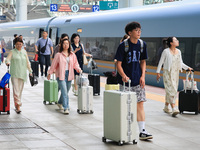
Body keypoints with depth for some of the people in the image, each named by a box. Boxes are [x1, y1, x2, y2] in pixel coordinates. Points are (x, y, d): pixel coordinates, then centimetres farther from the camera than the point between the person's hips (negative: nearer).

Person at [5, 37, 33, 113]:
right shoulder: (12, 52, 1)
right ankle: (18, 105, -14)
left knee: (20, 90, 7)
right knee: (16, 90, -11)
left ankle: (16, 105, 18)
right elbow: (8, 59, -13)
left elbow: (27, 62, 16)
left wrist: (30, 71, 11)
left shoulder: (24, 52, 12)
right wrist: (8, 62, -36)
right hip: (14, 73, -4)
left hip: (22, 73, 4)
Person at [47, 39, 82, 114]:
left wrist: (78, 69, -5)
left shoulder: (72, 55, 8)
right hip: (61, 75, -4)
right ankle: (66, 108, -13)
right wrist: (49, 73, 4)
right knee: (64, 92, -13)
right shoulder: (58, 55, -3)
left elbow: (75, 64, 13)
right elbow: (54, 65, 2)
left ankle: (60, 103, 40)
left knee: (66, 91, 15)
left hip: (69, 75, 5)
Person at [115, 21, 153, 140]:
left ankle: (142, 131, -2)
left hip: (138, 81, 4)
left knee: (140, 104, -2)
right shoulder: (123, 45, -9)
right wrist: (124, 76, -24)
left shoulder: (142, 45, 4)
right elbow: (118, 64, -8)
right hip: (125, 81, -3)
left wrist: (143, 76, 0)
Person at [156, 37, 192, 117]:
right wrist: (158, 72, -3)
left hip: (175, 74, 6)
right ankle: (173, 109, -19)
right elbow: (161, 62, -3)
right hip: (167, 73, -6)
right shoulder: (166, 51, -9)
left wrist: (187, 67, 1)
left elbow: (181, 63, 15)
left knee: (171, 91, 9)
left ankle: (166, 107, 23)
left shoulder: (178, 51, 8)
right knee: (171, 90, -13)